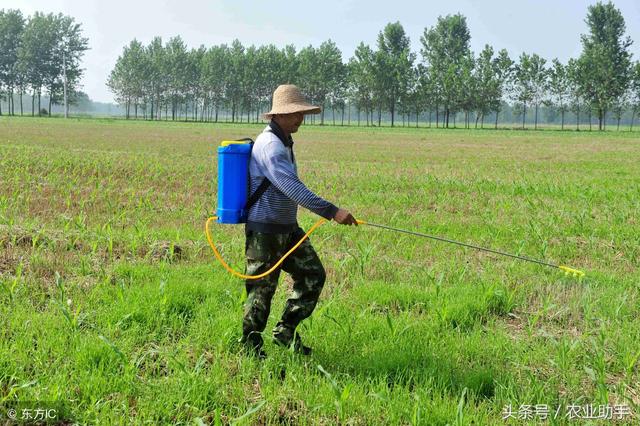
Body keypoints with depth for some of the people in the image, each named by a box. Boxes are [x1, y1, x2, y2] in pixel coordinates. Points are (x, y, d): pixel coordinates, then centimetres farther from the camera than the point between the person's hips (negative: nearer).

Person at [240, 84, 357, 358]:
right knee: (262, 289, 1)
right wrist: (331, 211, -37)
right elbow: (292, 187, -32)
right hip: (264, 230, -9)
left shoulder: (284, 142, 12)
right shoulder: (270, 145, -20)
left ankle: (285, 331, 18)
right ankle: (251, 346, 15)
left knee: (313, 275, 7)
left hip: (287, 228, 9)